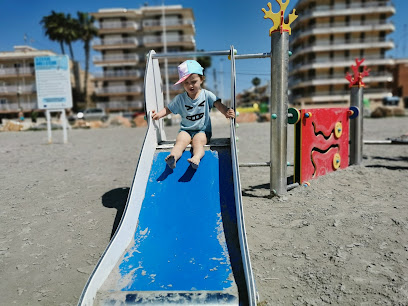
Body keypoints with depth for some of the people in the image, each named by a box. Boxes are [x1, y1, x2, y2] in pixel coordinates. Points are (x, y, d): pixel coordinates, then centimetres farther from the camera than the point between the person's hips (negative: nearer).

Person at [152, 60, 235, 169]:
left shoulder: (206, 95, 2)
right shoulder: (180, 98, 6)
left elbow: (218, 104, -10)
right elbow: (168, 109, 12)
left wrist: (227, 112, -31)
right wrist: (158, 114, -8)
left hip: (203, 130, -1)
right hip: (185, 130, 1)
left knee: (198, 142, -33)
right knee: (180, 141, -30)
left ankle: (196, 158, -60)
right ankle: (173, 157, -56)